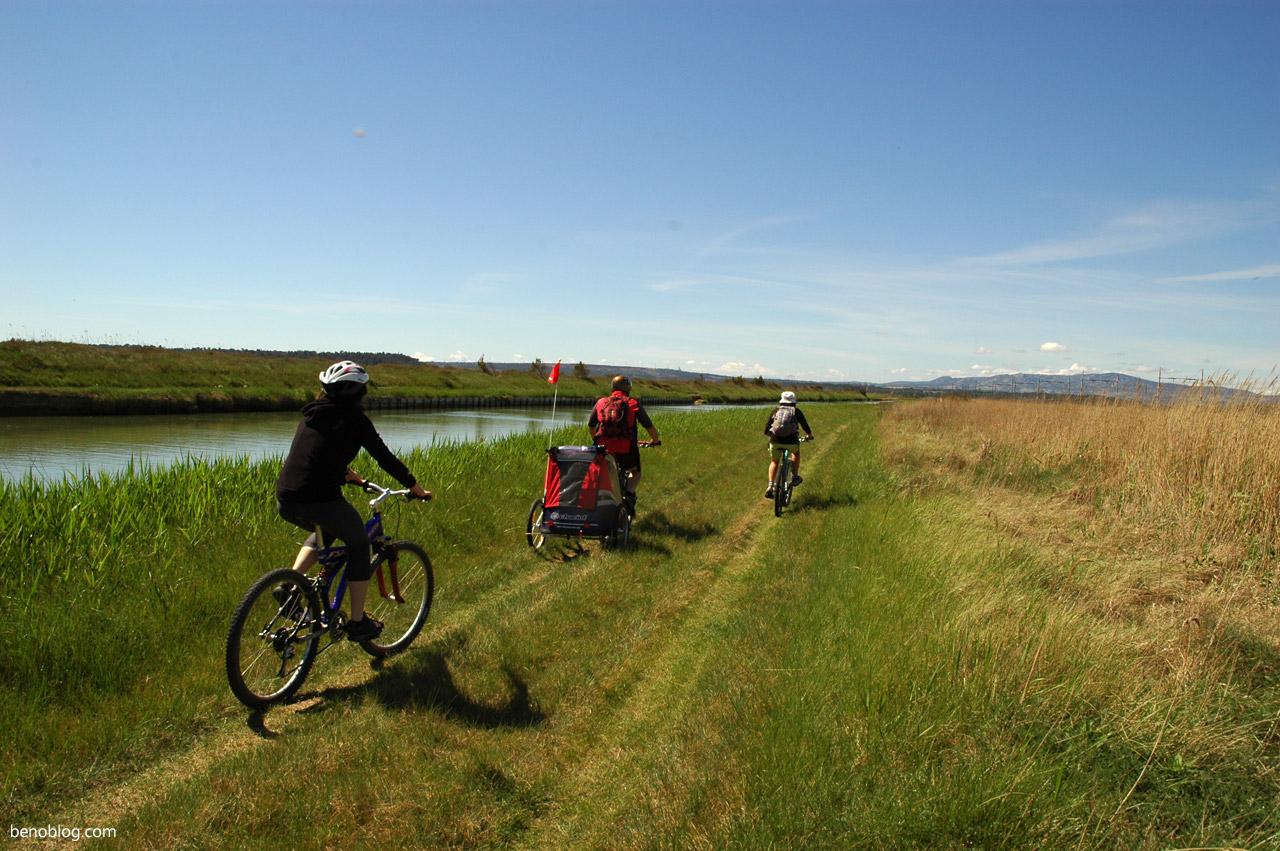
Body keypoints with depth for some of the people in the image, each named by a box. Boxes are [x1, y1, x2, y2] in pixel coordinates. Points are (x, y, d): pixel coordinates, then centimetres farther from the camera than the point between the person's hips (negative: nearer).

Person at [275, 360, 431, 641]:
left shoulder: (311, 414, 18)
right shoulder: (355, 418, -2)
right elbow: (385, 458, 0)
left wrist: (348, 474, 47)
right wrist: (417, 489, 12)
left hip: (285, 502, 7)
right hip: (321, 501, -7)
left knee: (324, 534, 36)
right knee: (359, 545, 18)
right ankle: (358, 622, 20)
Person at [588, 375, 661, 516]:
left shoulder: (601, 403, 13)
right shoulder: (634, 404, 5)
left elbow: (591, 425, 24)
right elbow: (649, 426, 9)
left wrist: (595, 439, 44)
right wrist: (656, 441, 28)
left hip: (603, 446, 3)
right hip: (626, 448, -2)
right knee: (634, 472, 21)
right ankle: (628, 495, -4)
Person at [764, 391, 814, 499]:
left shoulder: (776, 410, 15)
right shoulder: (796, 411, 12)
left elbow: (767, 424, 15)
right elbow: (804, 424, 15)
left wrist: (767, 433, 34)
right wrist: (810, 434, 32)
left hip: (775, 441, 1)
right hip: (791, 441, -1)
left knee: (774, 462, 23)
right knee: (796, 453, 33)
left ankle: (770, 486, 7)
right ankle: (794, 477, 27)